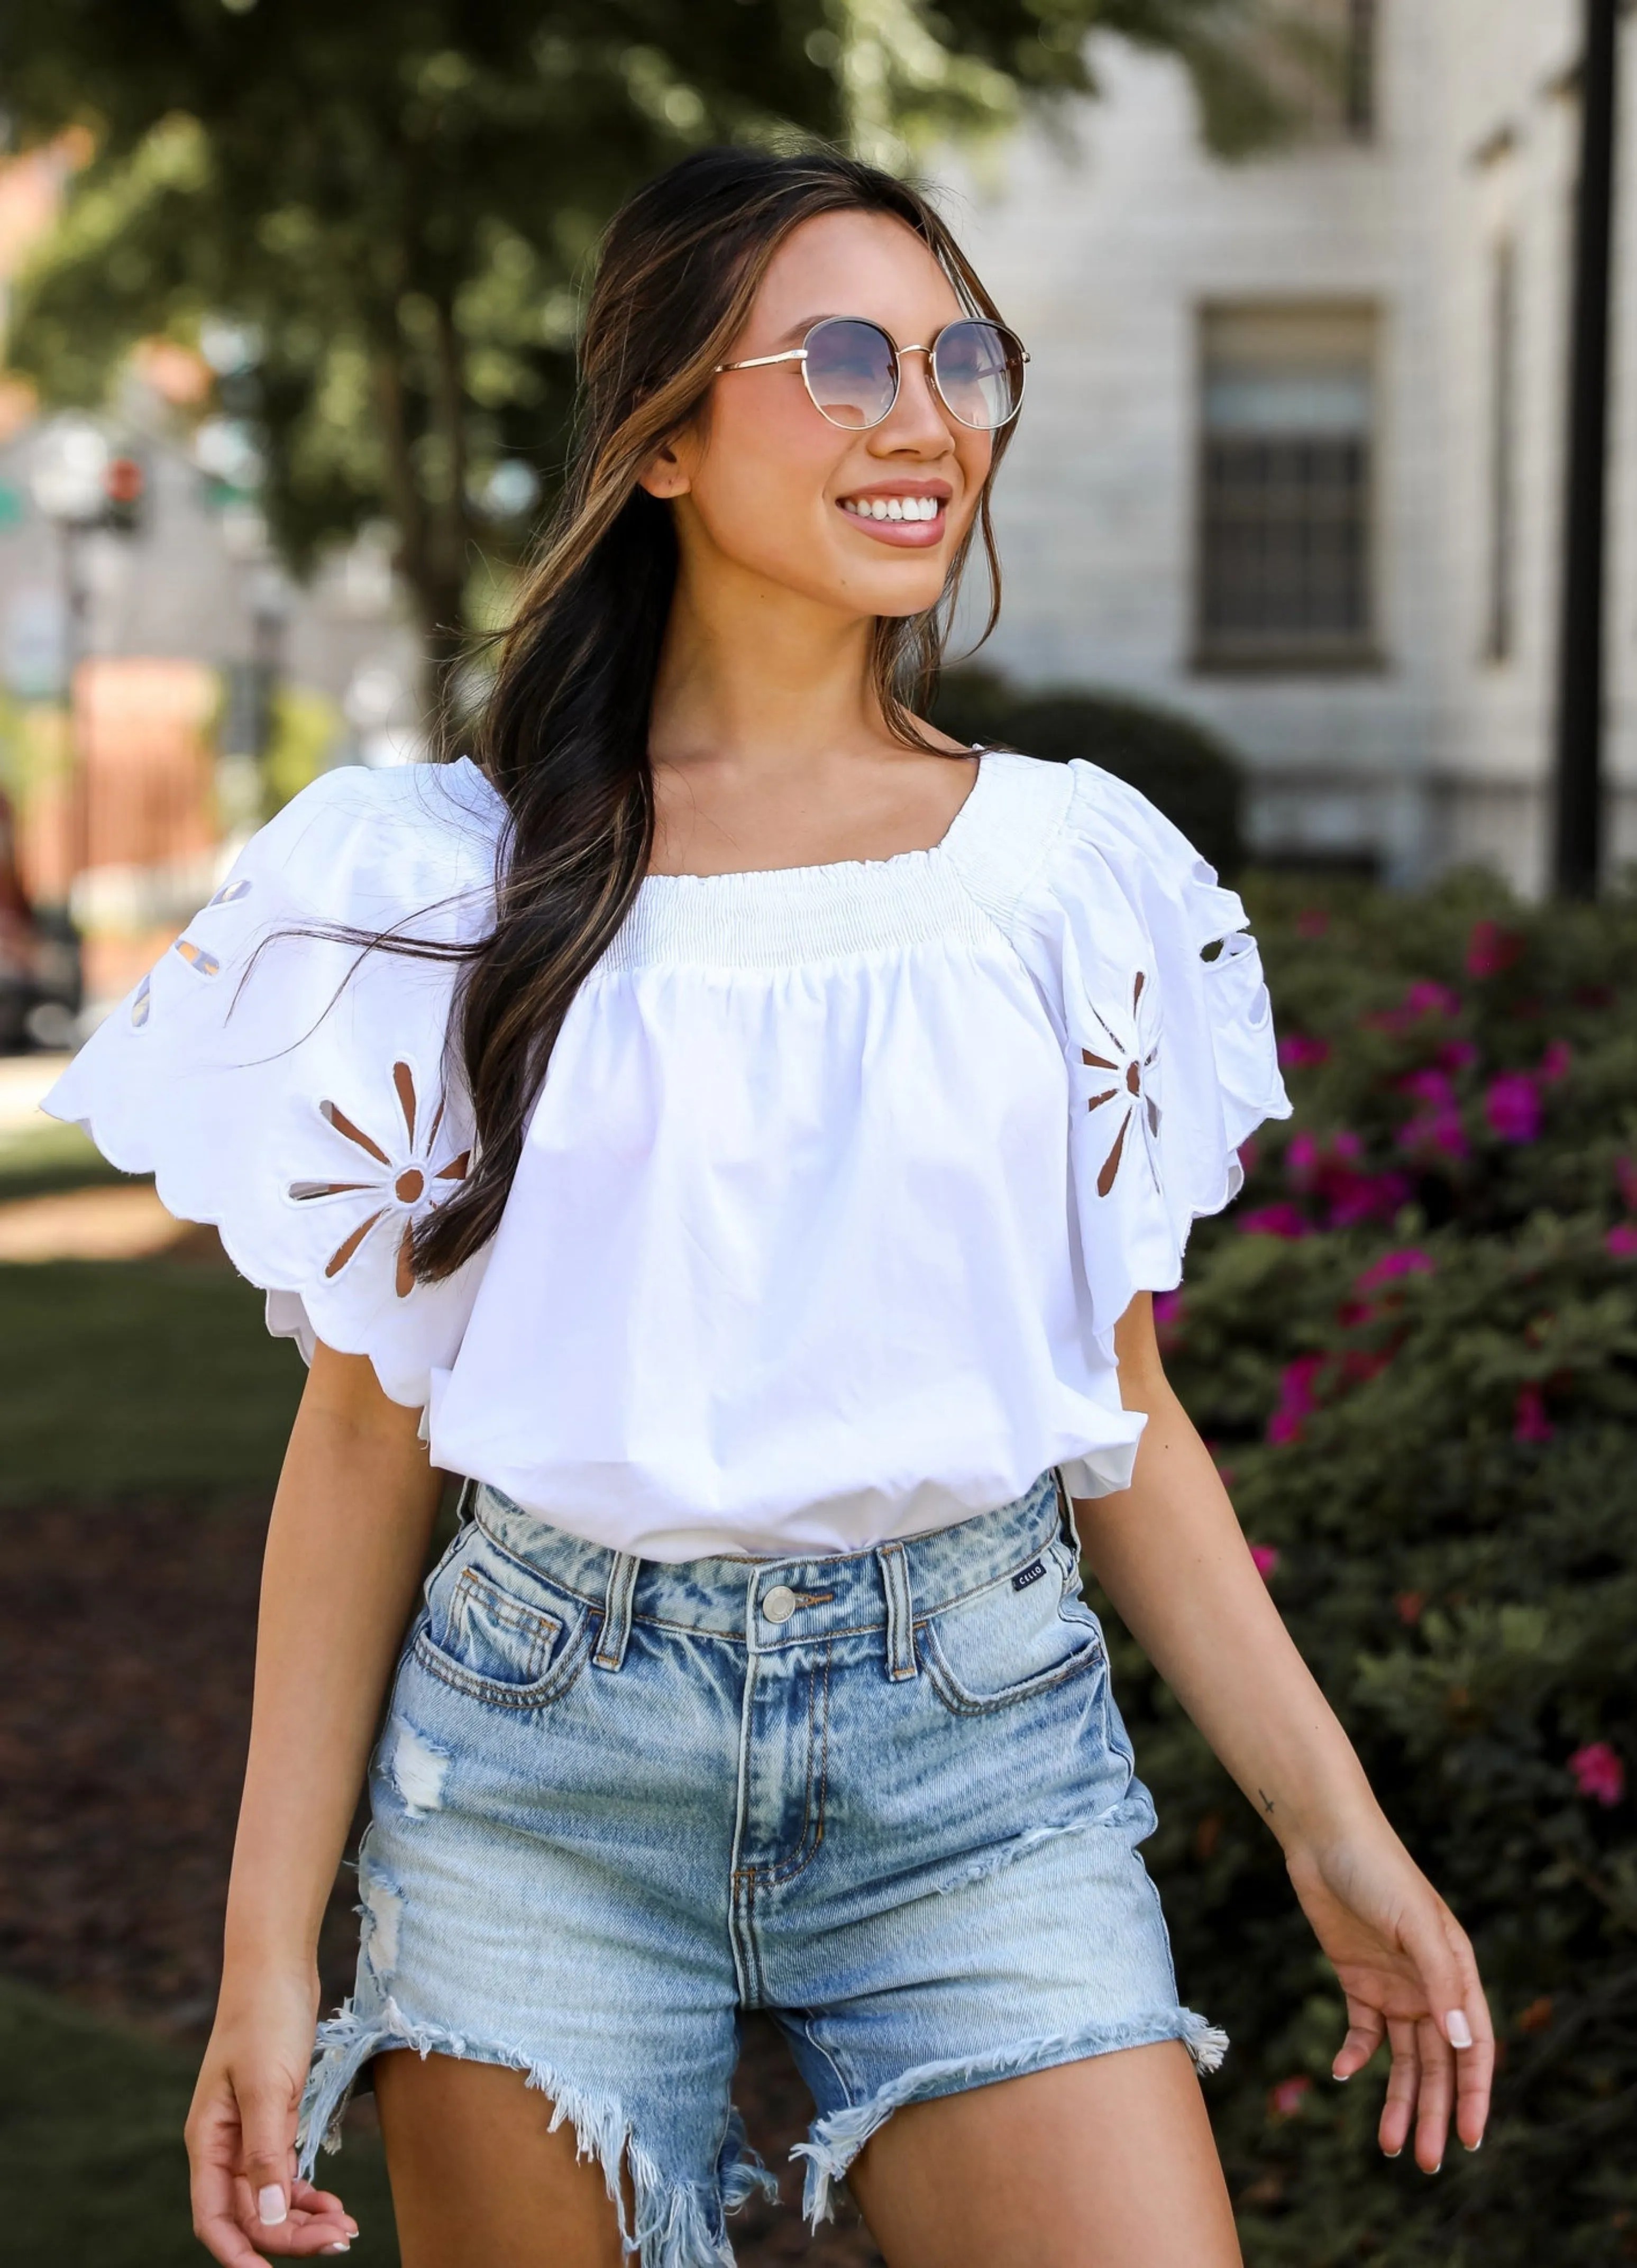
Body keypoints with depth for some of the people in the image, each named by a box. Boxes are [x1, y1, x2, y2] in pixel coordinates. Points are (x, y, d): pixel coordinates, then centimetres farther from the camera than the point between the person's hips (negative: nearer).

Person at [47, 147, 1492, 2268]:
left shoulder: (1075, 871, 5)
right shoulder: (461, 882, 0)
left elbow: (1118, 1406, 11)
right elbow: (363, 1433, 3)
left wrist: (1332, 1824, 7)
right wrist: (269, 1946, 0)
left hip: (982, 1738, 1)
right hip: (543, 1758, -1)